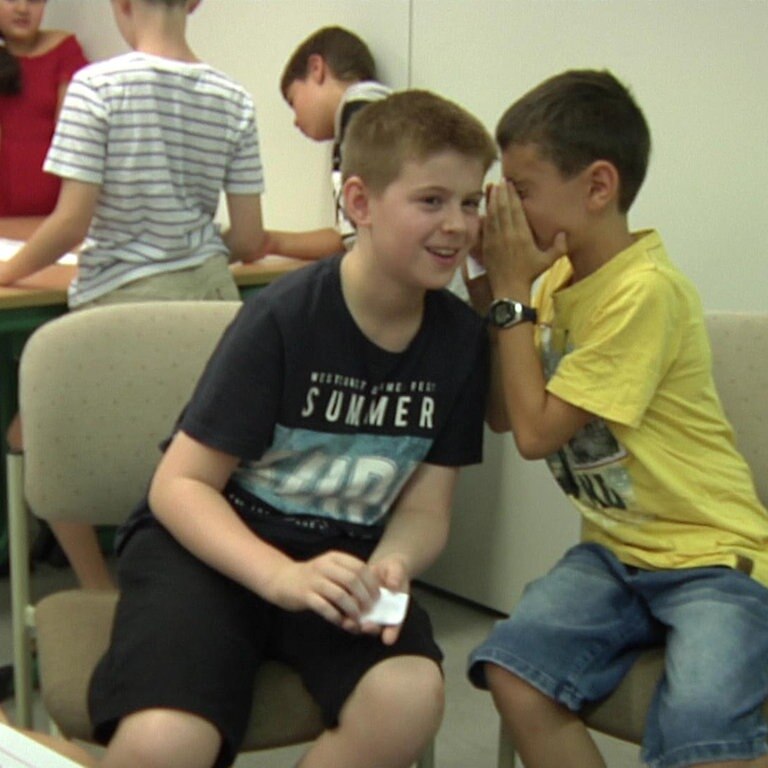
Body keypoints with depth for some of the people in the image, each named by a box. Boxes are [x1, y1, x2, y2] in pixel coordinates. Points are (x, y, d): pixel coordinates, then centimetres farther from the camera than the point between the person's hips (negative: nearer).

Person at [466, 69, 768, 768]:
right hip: (615, 549, 7)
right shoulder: (558, 278, 5)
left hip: (711, 554, -7)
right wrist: (489, 290, 1)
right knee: (514, 676, -18)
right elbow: (502, 414, 9)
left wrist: (512, 296, -10)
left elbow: (536, 431, -16)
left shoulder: (646, 291, -20)